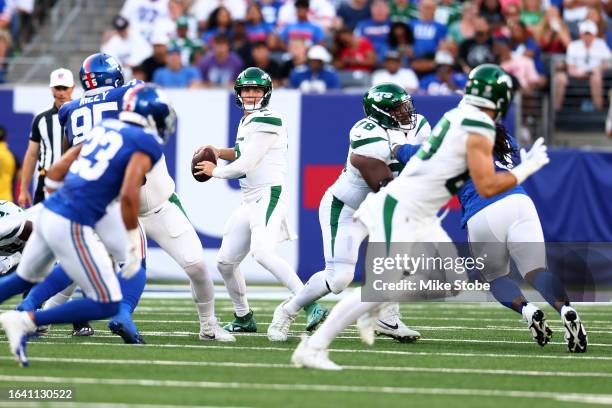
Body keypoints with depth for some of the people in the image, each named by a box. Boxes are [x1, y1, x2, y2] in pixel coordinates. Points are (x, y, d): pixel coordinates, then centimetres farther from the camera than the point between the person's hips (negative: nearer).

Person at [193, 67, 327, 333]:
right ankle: (243, 318, 27)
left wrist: (214, 171, 1)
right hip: (249, 201, 10)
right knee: (226, 262, 11)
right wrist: (219, 153, 15)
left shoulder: (267, 121, -12)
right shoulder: (246, 122, 16)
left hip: (269, 195, -10)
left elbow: (245, 165, -15)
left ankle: (310, 305, -32)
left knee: (262, 253, -30)